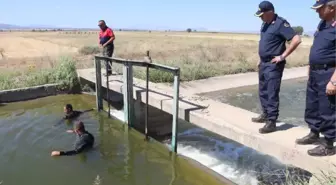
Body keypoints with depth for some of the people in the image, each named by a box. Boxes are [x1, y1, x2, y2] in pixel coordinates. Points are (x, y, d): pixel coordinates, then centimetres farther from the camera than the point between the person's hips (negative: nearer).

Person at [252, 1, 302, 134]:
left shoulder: (280, 23, -15)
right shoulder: (265, 24, 12)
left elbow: (296, 39, -21)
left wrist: (282, 56, -19)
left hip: (273, 65, -9)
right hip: (263, 63, 9)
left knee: (272, 94, -6)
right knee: (263, 91, 16)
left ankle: (271, 122, 0)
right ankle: (265, 114, 30)